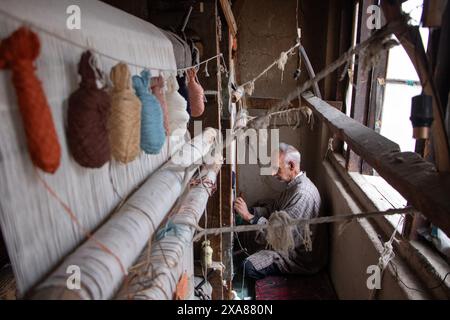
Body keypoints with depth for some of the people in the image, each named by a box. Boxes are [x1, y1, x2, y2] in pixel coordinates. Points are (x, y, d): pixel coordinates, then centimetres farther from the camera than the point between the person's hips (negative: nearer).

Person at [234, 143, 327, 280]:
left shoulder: (303, 194, -30)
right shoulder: (294, 185, 3)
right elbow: (272, 208, 6)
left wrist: (248, 216, -29)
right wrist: (249, 210, -10)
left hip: (302, 259, -9)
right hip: (291, 244, 9)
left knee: (249, 267, -13)